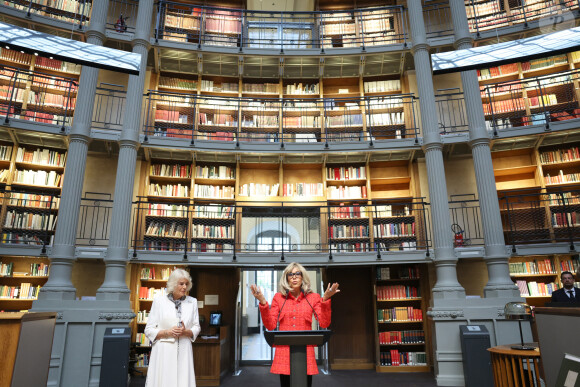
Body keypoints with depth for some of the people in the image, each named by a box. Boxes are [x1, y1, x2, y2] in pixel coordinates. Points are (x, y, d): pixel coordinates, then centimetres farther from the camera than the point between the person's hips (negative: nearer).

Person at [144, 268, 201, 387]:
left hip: (184, 351, 2)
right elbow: (149, 330, 2)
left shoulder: (192, 302, 8)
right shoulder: (159, 301, 1)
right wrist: (167, 332, -13)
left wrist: (185, 332, -8)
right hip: (163, 351, -2)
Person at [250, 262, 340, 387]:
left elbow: (324, 323, -5)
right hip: (284, 352, 1)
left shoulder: (313, 298, 5)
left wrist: (325, 300, -15)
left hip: (305, 352, 0)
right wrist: (263, 302, -10)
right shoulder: (279, 298, 6)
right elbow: (270, 325, 0)